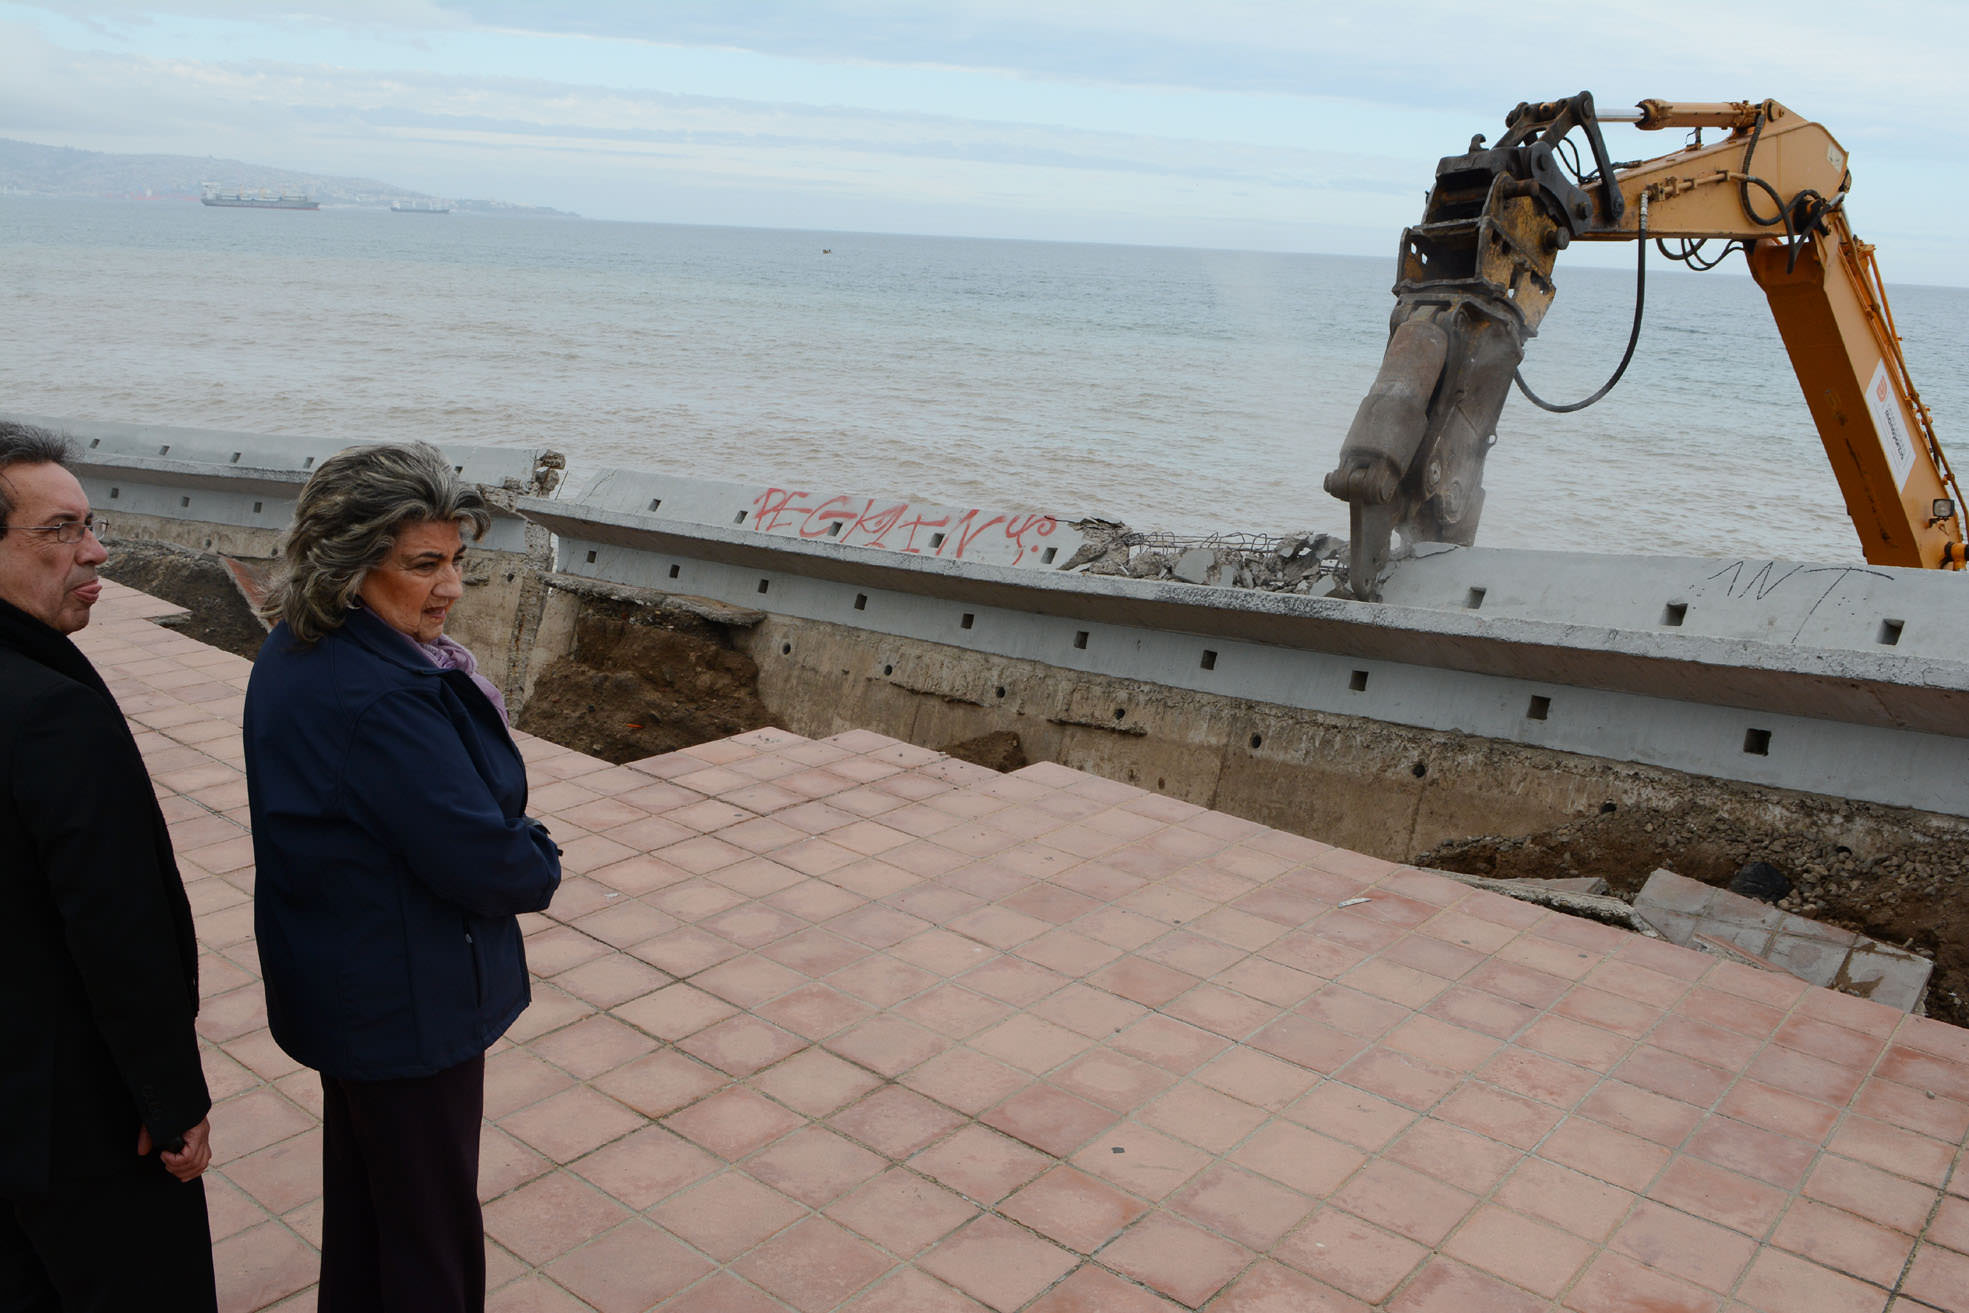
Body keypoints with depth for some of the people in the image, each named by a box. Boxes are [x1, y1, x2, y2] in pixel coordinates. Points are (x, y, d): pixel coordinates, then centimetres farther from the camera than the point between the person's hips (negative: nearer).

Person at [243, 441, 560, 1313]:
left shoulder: (295, 650, -1)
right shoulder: (381, 698, -34)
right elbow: (480, 858, -29)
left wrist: (513, 851, -5)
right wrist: (539, 865, -7)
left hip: (334, 975, 10)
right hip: (407, 1003, -10)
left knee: (360, 1179, 29)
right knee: (429, 1216, 12)